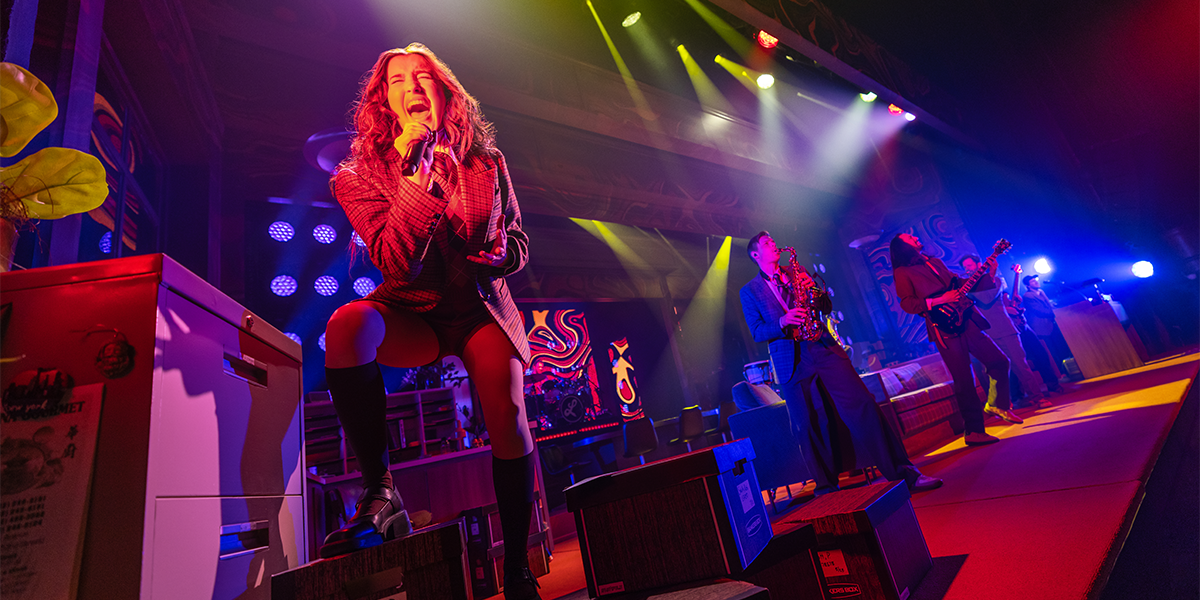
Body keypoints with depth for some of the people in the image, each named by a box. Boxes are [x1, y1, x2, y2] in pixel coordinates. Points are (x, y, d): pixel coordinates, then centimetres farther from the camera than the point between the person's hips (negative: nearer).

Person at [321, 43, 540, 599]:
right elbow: (398, 262, -18)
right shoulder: (359, 176, -3)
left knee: (508, 417, -21)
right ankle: (379, 494, -17)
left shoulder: (485, 161, 4)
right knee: (348, 324, -34)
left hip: (481, 308, 1)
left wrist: (504, 253, -12)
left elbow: (516, 235, 13)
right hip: (412, 313, 0)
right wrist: (419, 172, -23)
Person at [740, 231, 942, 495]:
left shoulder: (797, 274, 18)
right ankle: (826, 487, 15)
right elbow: (757, 332, -1)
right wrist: (783, 322, -19)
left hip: (824, 348, 2)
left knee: (863, 405, -7)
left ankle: (903, 471, 1)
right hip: (791, 362, -2)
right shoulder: (749, 291, 8)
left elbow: (826, 307, 16)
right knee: (808, 426, 1)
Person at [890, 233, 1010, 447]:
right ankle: (974, 431, 3)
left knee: (999, 361, 7)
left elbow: (959, 284, 23)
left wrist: (987, 273, 14)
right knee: (964, 380, -6)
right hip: (944, 329, -7)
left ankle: (998, 406, 28)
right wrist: (939, 300, -17)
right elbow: (907, 304, -10)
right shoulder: (902, 273, 0)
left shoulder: (935, 262, 21)